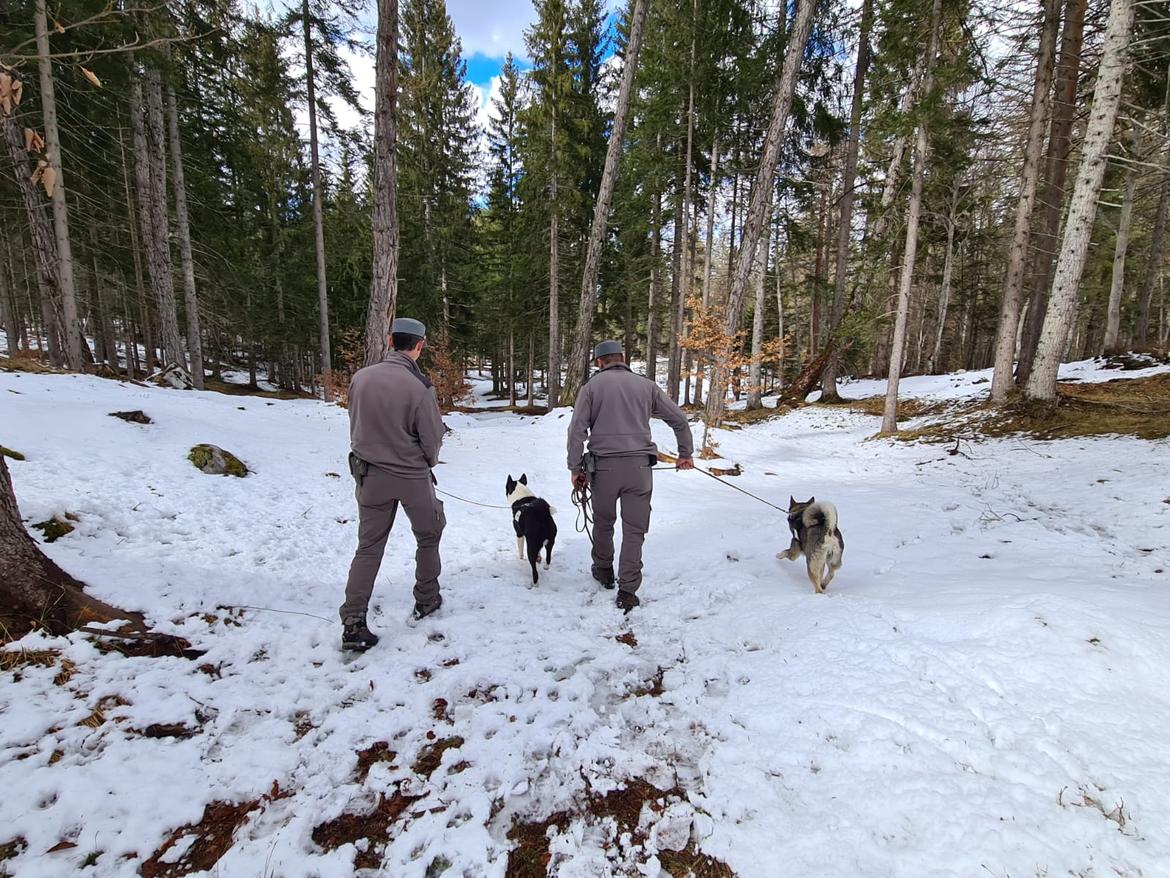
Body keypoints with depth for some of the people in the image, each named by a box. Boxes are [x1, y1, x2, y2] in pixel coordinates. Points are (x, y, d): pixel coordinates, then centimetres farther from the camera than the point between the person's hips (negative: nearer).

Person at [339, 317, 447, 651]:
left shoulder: (361, 377, -6)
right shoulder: (418, 386, -20)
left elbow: (355, 426, 4)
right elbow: (433, 437, -12)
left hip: (370, 474, 4)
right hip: (413, 476, -3)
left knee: (368, 546, 11)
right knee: (428, 536, 20)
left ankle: (353, 624, 8)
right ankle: (426, 599, 31)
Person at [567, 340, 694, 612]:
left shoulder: (592, 386, 4)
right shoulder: (646, 385, 10)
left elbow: (577, 430, -4)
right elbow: (679, 419, 12)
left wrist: (575, 468, 1)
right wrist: (685, 453, 23)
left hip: (604, 465, 0)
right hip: (640, 466, 1)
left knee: (603, 521, 21)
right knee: (634, 529, 6)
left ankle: (603, 570, 38)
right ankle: (627, 591, 4)